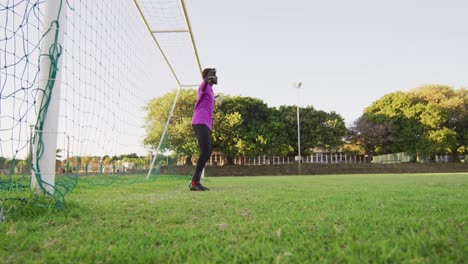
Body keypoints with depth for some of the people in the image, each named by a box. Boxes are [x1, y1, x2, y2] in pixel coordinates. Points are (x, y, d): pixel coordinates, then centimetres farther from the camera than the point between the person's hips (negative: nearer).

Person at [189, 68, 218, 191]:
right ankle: (194, 182, -20)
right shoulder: (205, 86, -1)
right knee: (205, 152, -19)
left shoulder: (210, 90, 27)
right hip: (200, 123, -10)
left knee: (207, 153, 6)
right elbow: (203, 84, -29)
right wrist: (207, 79, -50)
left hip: (205, 124, 10)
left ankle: (195, 181, 6)